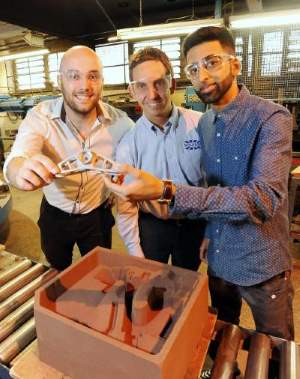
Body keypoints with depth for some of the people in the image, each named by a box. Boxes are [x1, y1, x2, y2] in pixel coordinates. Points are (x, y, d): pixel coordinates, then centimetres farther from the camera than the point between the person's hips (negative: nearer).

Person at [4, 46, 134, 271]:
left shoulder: (120, 122, -19)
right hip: (54, 216, 1)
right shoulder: (39, 117, -21)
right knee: (57, 276, 27)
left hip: (97, 216, 0)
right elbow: (15, 160, -36)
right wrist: (22, 171, -60)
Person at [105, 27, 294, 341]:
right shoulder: (204, 123, 1)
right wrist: (209, 232, 0)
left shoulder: (272, 119, -19)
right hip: (217, 259, 6)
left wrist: (166, 192, -41)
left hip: (261, 266, -5)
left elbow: (265, 199, -33)